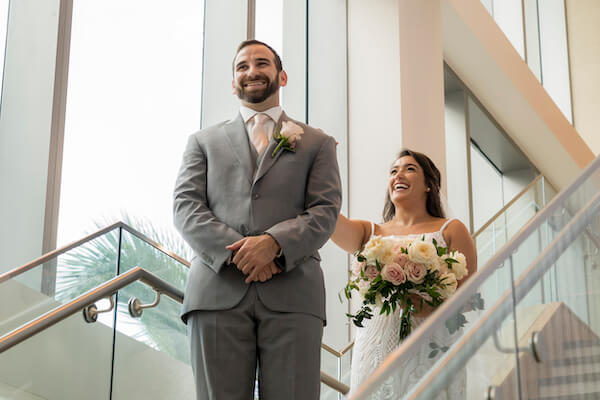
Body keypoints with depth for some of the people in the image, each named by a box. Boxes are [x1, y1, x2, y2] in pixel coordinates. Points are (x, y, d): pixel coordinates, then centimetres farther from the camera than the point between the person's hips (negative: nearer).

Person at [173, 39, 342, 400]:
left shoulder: (317, 144, 20)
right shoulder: (204, 141, 23)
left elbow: (326, 211, 7)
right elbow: (186, 207, 9)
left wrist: (273, 242, -13)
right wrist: (236, 250, -9)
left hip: (292, 293, -1)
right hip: (218, 292, 1)